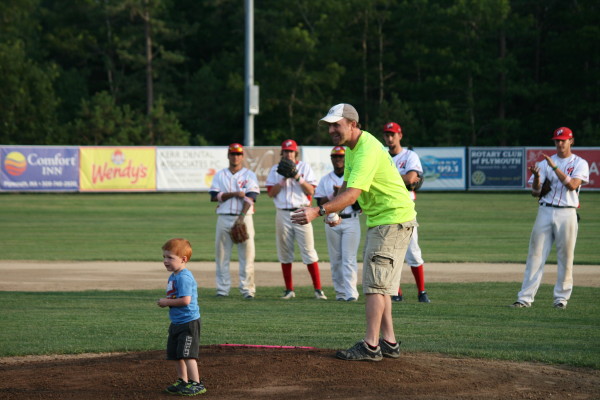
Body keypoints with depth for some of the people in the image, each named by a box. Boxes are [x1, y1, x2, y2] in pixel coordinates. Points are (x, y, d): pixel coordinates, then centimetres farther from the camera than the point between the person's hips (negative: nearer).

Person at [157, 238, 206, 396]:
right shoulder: (173, 276, 12)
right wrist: (165, 301, 1)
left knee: (187, 354, -10)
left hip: (188, 322, -10)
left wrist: (167, 302, -16)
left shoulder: (184, 277, -20)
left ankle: (196, 383, -5)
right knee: (175, 354, 15)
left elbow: (185, 300, -27)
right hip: (176, 322, 10)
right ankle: (183, 381, 26)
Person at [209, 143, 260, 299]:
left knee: (247, 254, -6)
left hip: (244, 217, -2)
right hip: (224, 217, 2)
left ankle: (247, 289, -4)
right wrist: (234, 194, -12)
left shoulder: (250, 175, 5)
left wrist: (242, 217, -20)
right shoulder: (220, 175, 12)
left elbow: (250, 198, -7)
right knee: (222, 254, 1)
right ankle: (222, 289, 6)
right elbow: (214, 196, 1)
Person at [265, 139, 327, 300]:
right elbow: (271, 193, 3)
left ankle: (318, 289, -6)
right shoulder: (275, 170, 12)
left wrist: (298, 177, -14)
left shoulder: (305, 167, 7)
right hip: (283, 214, 2)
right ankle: (289, 290, 11)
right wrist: (283, 180, -9)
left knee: (308, 250, -7)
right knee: (284, 252, 3)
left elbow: (311, 191, -2)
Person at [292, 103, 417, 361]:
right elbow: (346, 185, 18)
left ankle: (371, 346, -15)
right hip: (378, 221, 11)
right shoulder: (351, 148, 9)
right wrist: (333, 212, 2)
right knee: (377, 284, 12)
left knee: (375, 282, -13)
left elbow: (352, 194, -34)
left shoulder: (368, 151, -24)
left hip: (394, 219, -11)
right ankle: (388, 342, 15)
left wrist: (319, 211, -42)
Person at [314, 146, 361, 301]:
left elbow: (359, 204, -2)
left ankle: (351, 293, -15)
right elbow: (320, 203, 3)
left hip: (351, 221, -2)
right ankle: (340, 293, 10)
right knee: (335, 259, 3)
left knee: (349, 258, -10)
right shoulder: (325, 180, 12)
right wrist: (333, 195, -12)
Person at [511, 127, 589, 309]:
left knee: (565, 257, 0)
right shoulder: (545, 163, 12)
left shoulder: (580, 163, 5)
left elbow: (573, 185, -13)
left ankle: (561, 297, 10)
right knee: (536, 254, -4)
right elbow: (535, 192, 6)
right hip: (545, 212, 2)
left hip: (567, 214, -2)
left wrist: (554, 167, -16)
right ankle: (525, 298, -6)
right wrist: (537, 177, -15)